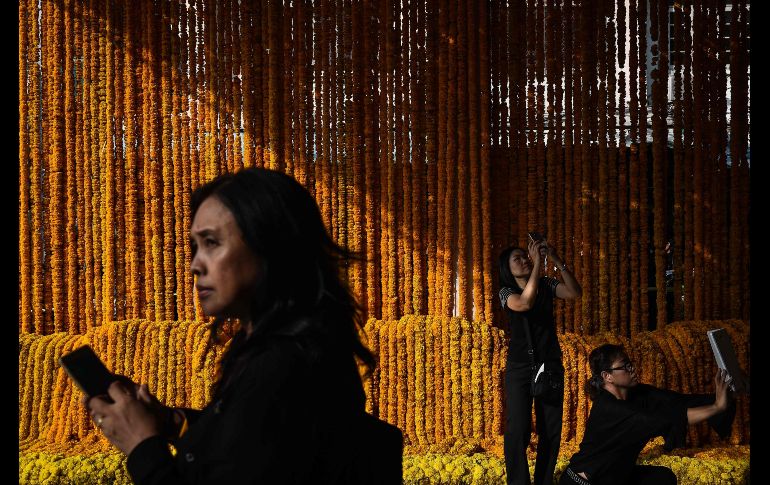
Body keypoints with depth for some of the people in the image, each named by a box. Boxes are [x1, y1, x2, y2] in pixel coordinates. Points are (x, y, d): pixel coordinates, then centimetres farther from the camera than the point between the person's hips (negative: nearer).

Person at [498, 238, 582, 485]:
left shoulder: (547, 284, 4)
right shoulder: (506, 291, -3)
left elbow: (575, 293, -12)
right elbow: (524, 303, -25)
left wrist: (557, 261, -21)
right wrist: (538, 263, -25)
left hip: (550, 365, 3)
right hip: (519, 368, -3)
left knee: (551, 430, 3)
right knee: (518, 430, -12)